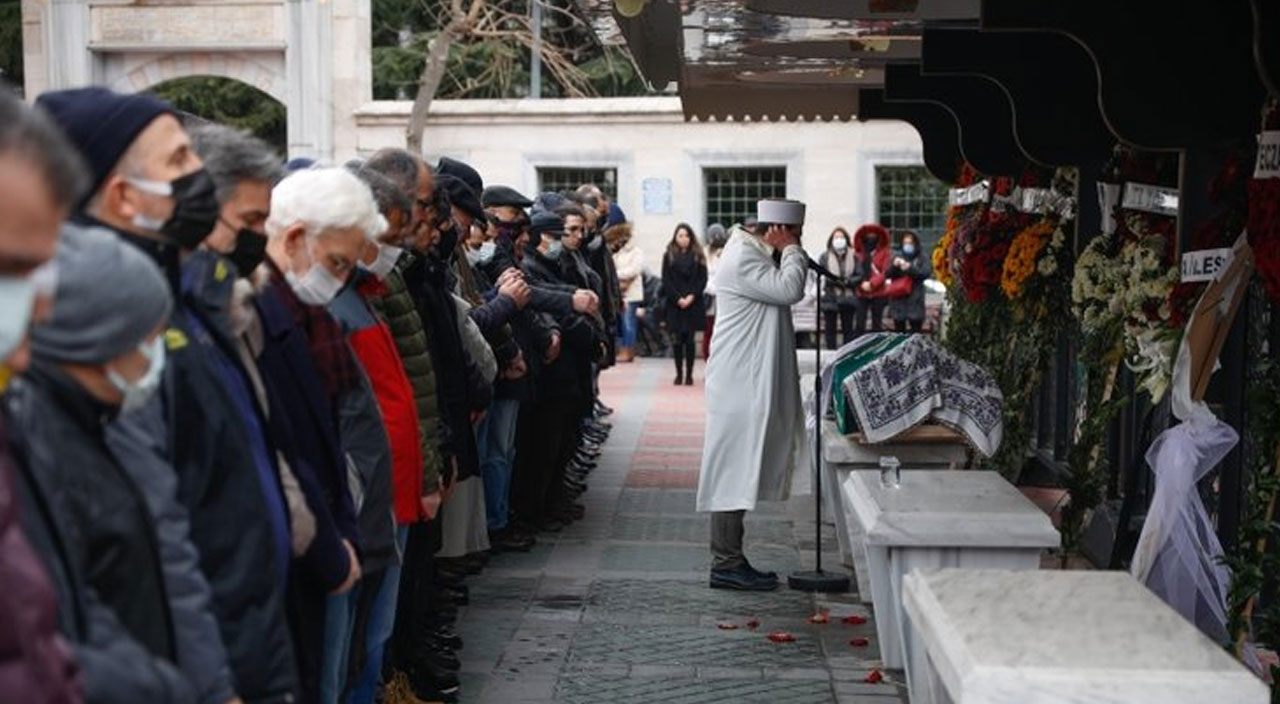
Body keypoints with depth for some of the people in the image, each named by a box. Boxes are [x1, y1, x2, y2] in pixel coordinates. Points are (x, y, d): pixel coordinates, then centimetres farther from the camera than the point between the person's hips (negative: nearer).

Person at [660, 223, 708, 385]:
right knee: (677, 340, 0)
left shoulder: (697, 256, 6)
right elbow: (666, 280, 1)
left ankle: (689, 374, 4)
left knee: (689, 339, 0)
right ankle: (679, 373, 6)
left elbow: (703, 279, 1)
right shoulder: (669, 256, 5)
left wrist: (691, 296, -11)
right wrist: (678, 298, -10)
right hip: (674, 304, 0)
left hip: (693, 303, 0)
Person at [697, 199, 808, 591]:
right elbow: (788, 289, -22)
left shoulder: (756, 256, 19)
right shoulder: (742, 259, -14)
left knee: (740, 472, 12)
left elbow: (783, 293, 20)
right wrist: (793, 251, -11)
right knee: (734, 470, -8)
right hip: (739, 384, -11)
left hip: (753, 384, 11)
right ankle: (726, 563, -4)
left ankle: (730, 559, 17)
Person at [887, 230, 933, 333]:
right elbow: (888, 274, 2)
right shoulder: (897, 256, 8)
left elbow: (927, 273, -10)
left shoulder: (922, 257, 3)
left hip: (915, 298, -2)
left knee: (916, 331, -5)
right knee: (899, 331, 5)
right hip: (898, 298, 2)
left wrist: (910, 268, -21)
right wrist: (894, 266, -18)